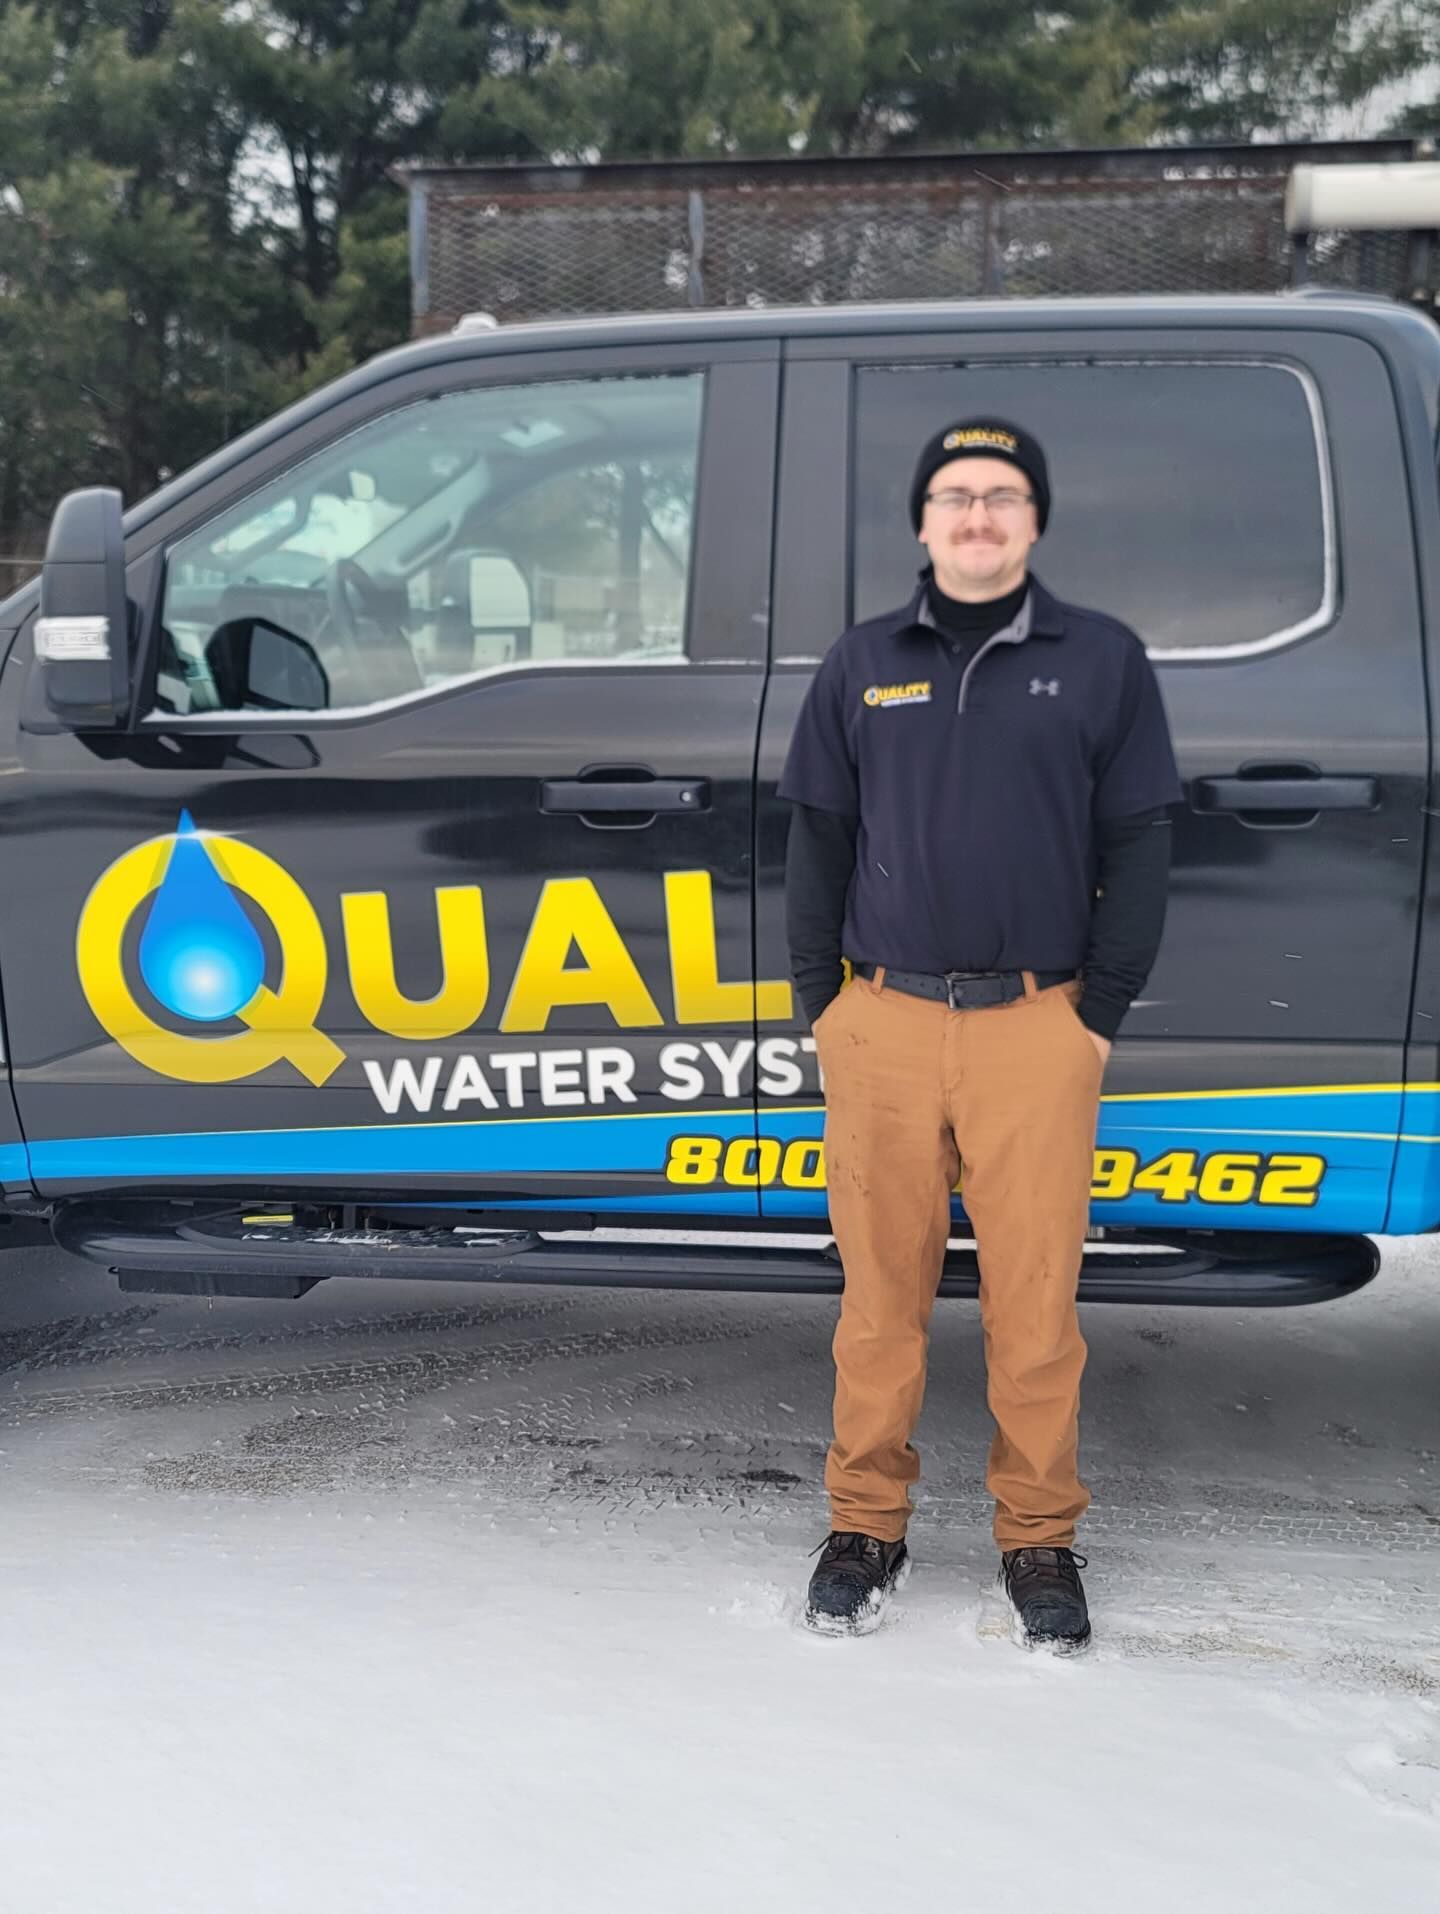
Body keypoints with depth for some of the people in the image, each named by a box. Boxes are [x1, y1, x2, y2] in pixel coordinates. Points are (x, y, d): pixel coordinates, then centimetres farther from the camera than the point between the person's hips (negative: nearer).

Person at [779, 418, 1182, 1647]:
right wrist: (819, 1005, 6)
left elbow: (1139, 844, 5)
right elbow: (818, 841, 12)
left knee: (1037, 1299, 3)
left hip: (1036, 1028, -1)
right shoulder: (863, 664, 12)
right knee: (882, 1289, 6)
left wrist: (1100, 1013, -1)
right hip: (882, 1026, 2)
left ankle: (1040, 1536, 19)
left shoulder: (1102, 659, 7)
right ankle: (868, 1526, 20)